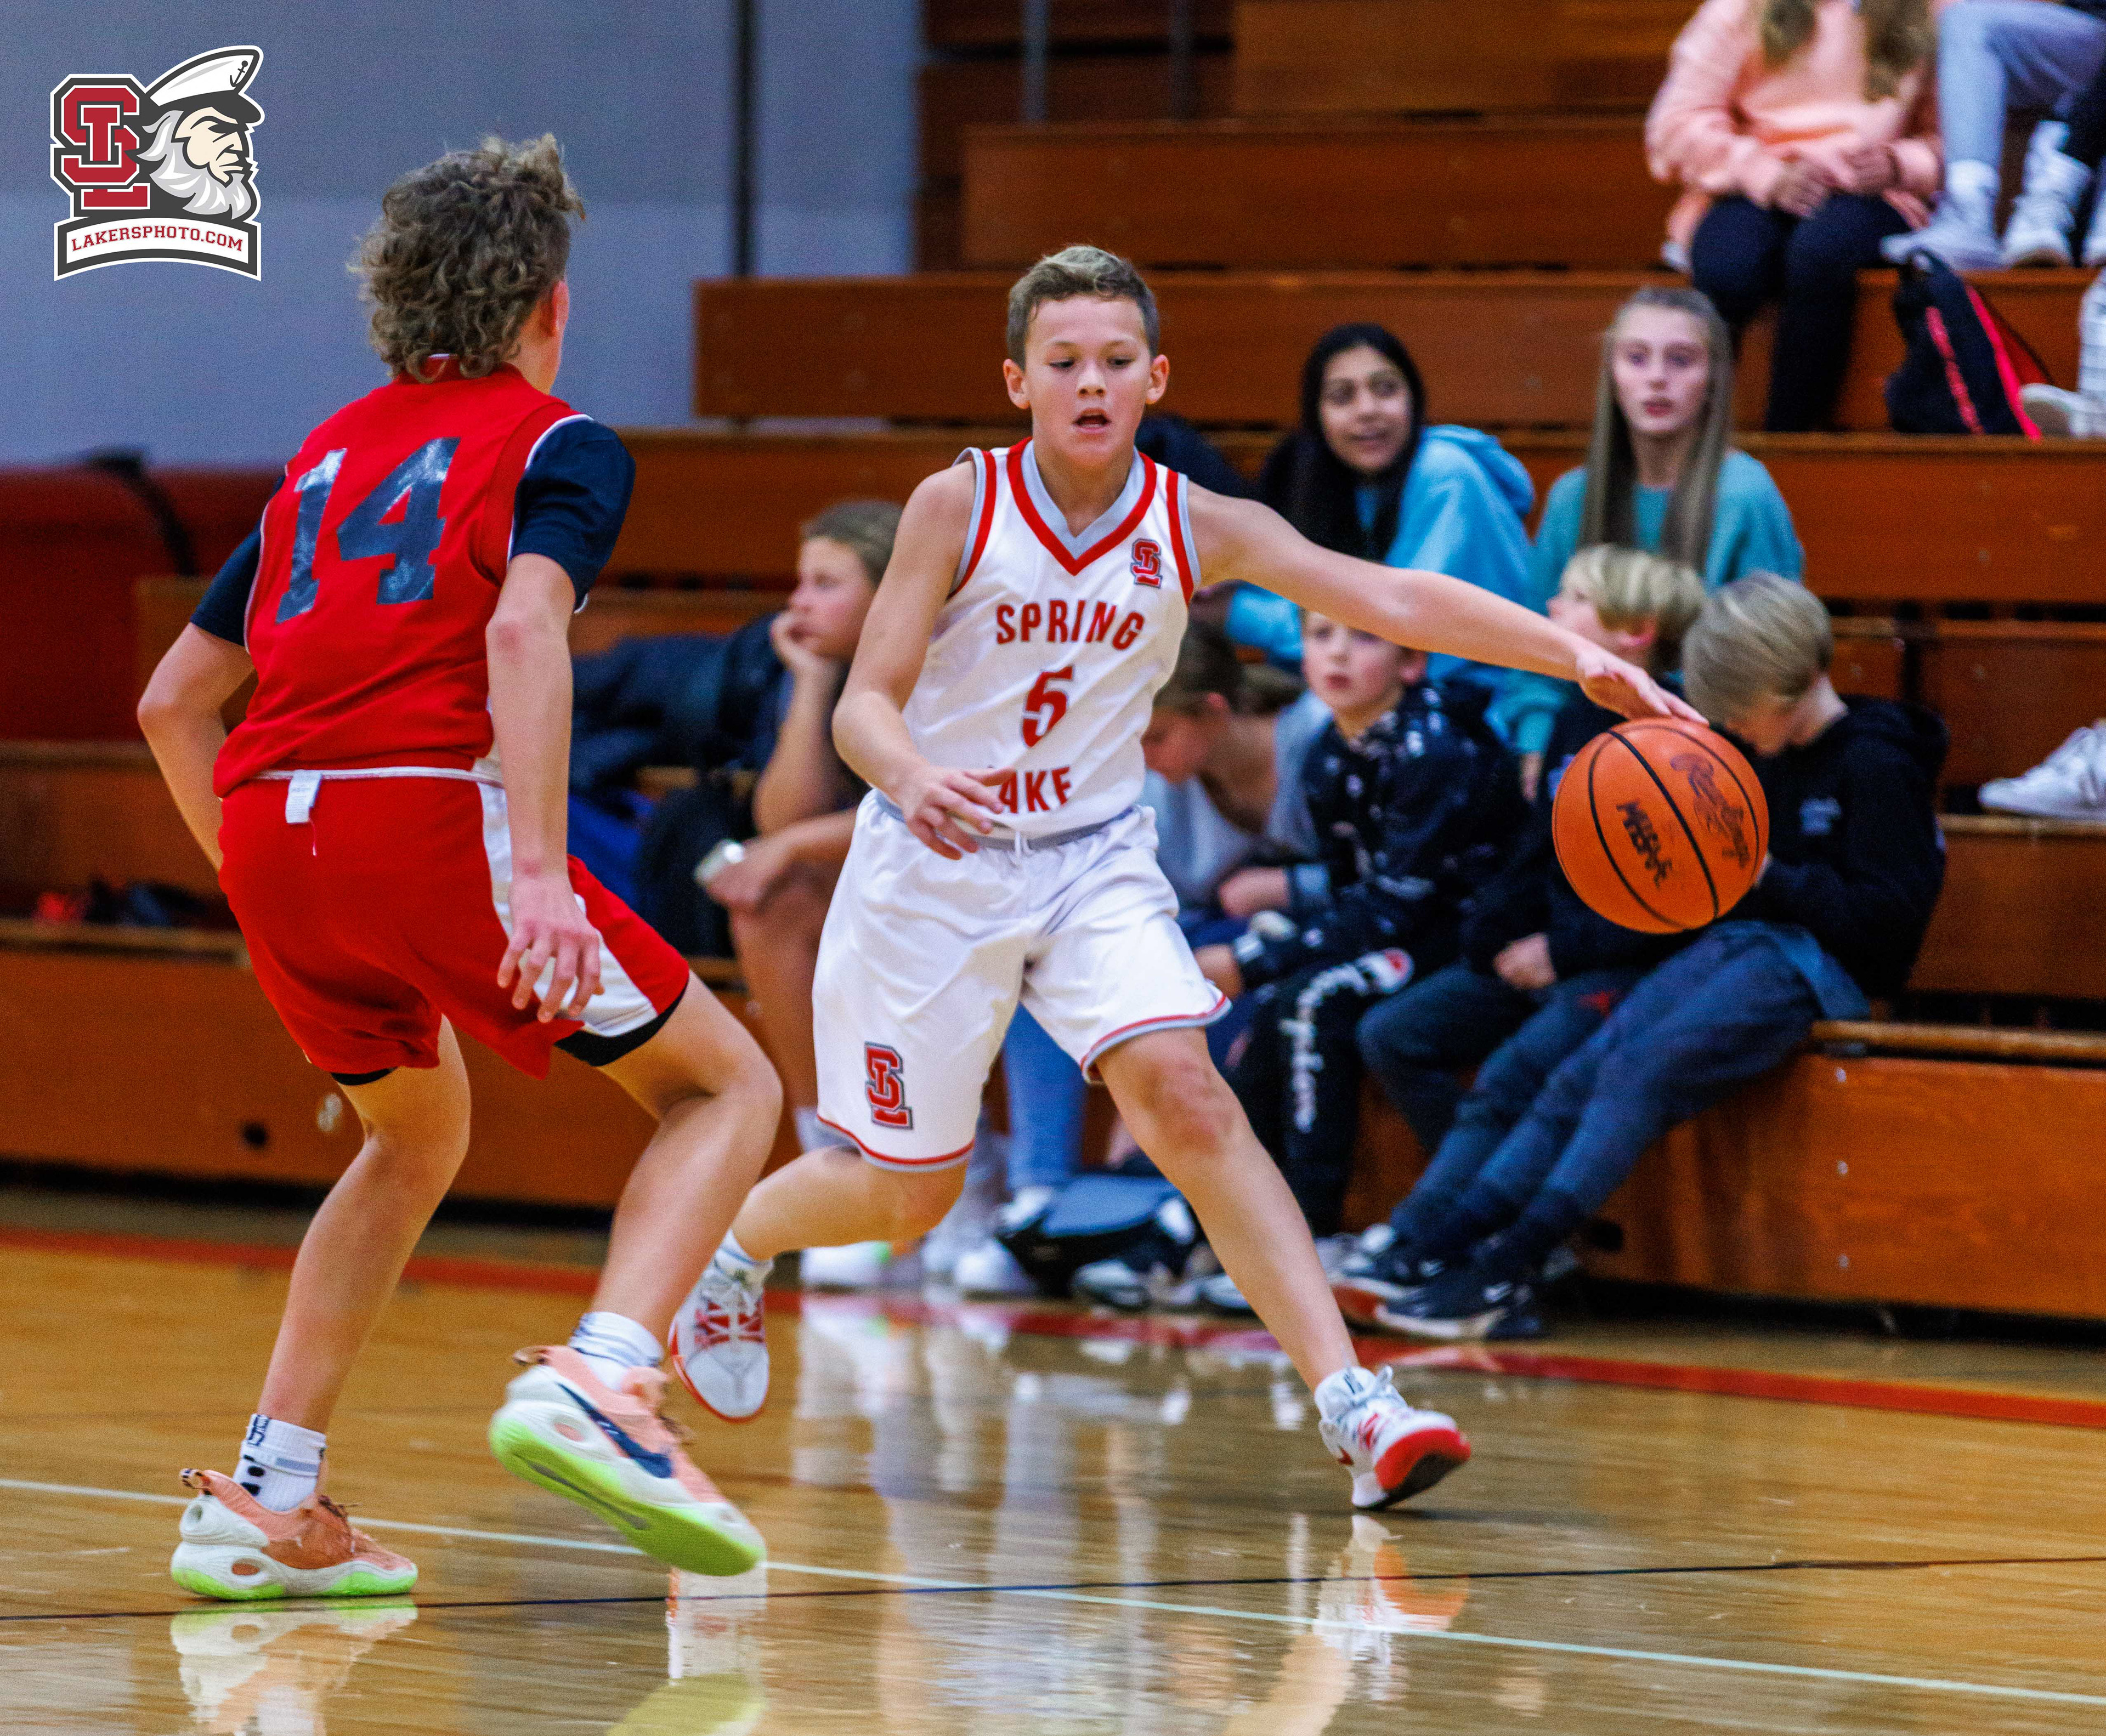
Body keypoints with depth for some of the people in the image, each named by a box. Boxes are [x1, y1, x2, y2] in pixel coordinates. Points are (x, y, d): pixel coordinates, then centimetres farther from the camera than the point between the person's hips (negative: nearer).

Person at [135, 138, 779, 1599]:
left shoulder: (326, 455, 27)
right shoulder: (558, 442, 8)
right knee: (727, 1087, 6)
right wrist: (538, 871, -22)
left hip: (266, 825, 6)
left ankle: (269, 1496, 19)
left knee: (417, 1135, 29)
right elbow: (526, 626, -13)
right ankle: (599, 1382, -19)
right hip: (427, 812, -6)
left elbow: (173, 699, 26)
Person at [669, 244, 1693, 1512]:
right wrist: (913, 779, -40)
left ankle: (1353, 1405, -29)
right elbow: (865, 704, -17)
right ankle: (734, 1253, 41)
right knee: (910, 1191, 6)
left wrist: (1578, 656, -28)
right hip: (935, 867, -2)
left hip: (1094, 859, 2)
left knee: (1184, 1094, -22)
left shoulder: (1198, 528, -8)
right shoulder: (959, 506, -15)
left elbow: (1396, 601, -16)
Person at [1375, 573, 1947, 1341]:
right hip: (1737, 946, 8)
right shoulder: (1768, 761, 19)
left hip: (1821, 967, -8)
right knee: (1581, 1075, -11)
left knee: (1642, 1070, -25)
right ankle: (1437, 1246, -18)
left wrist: (1771, 879, -18)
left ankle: (1511, 1266, -27)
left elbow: (1889, 914, -15)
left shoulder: (1875, 767, -8)